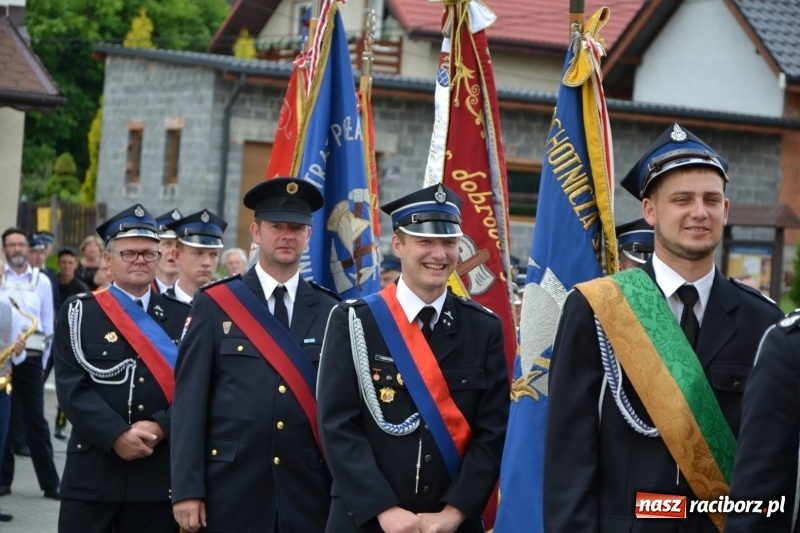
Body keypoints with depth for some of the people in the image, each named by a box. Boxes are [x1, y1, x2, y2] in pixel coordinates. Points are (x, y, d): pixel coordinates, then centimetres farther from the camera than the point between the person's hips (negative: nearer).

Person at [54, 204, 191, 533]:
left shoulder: (182, 318, 10)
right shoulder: (78, 313, 5)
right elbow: (72, 386, -5)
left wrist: (159, 428, -15)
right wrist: (117, 436, -17)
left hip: (159, 476, 2)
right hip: (91, 474, -2)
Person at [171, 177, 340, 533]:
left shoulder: (331, 313, 7)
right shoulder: (214, 304, 2)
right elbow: (189, 400, -2)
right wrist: (186, 489, -8)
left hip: (307, 494, 2)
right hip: (230, 488, -1)